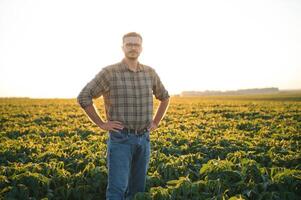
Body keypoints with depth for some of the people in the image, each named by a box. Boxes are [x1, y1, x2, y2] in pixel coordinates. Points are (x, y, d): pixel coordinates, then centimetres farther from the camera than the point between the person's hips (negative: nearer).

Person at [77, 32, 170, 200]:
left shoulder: (150, 73, 6)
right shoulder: (109, 72, -8)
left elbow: (165, 97, 23)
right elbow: (83, 97, -7)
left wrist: (156, 123, 12)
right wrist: (102, 124, -9)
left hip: (143, 139, 5)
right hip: (120, 138, -5)